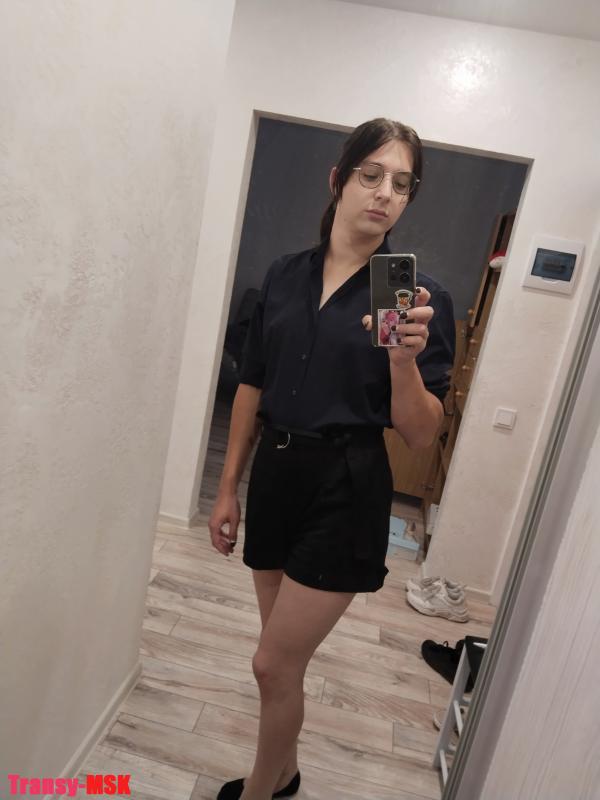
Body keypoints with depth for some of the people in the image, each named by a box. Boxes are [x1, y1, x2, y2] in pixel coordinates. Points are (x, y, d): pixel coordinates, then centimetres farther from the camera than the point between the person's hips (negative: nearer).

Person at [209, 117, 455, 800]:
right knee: (285, 656, 21)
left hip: (346, 492, -4)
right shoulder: (285, 275, 5)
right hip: (276, 474, 5)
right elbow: (252, 388, 8)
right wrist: (228, 489, 9)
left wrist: (403, 357, -27)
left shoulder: (419, 295, -7)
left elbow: (421, 435, -9)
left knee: (274, 664, 3)